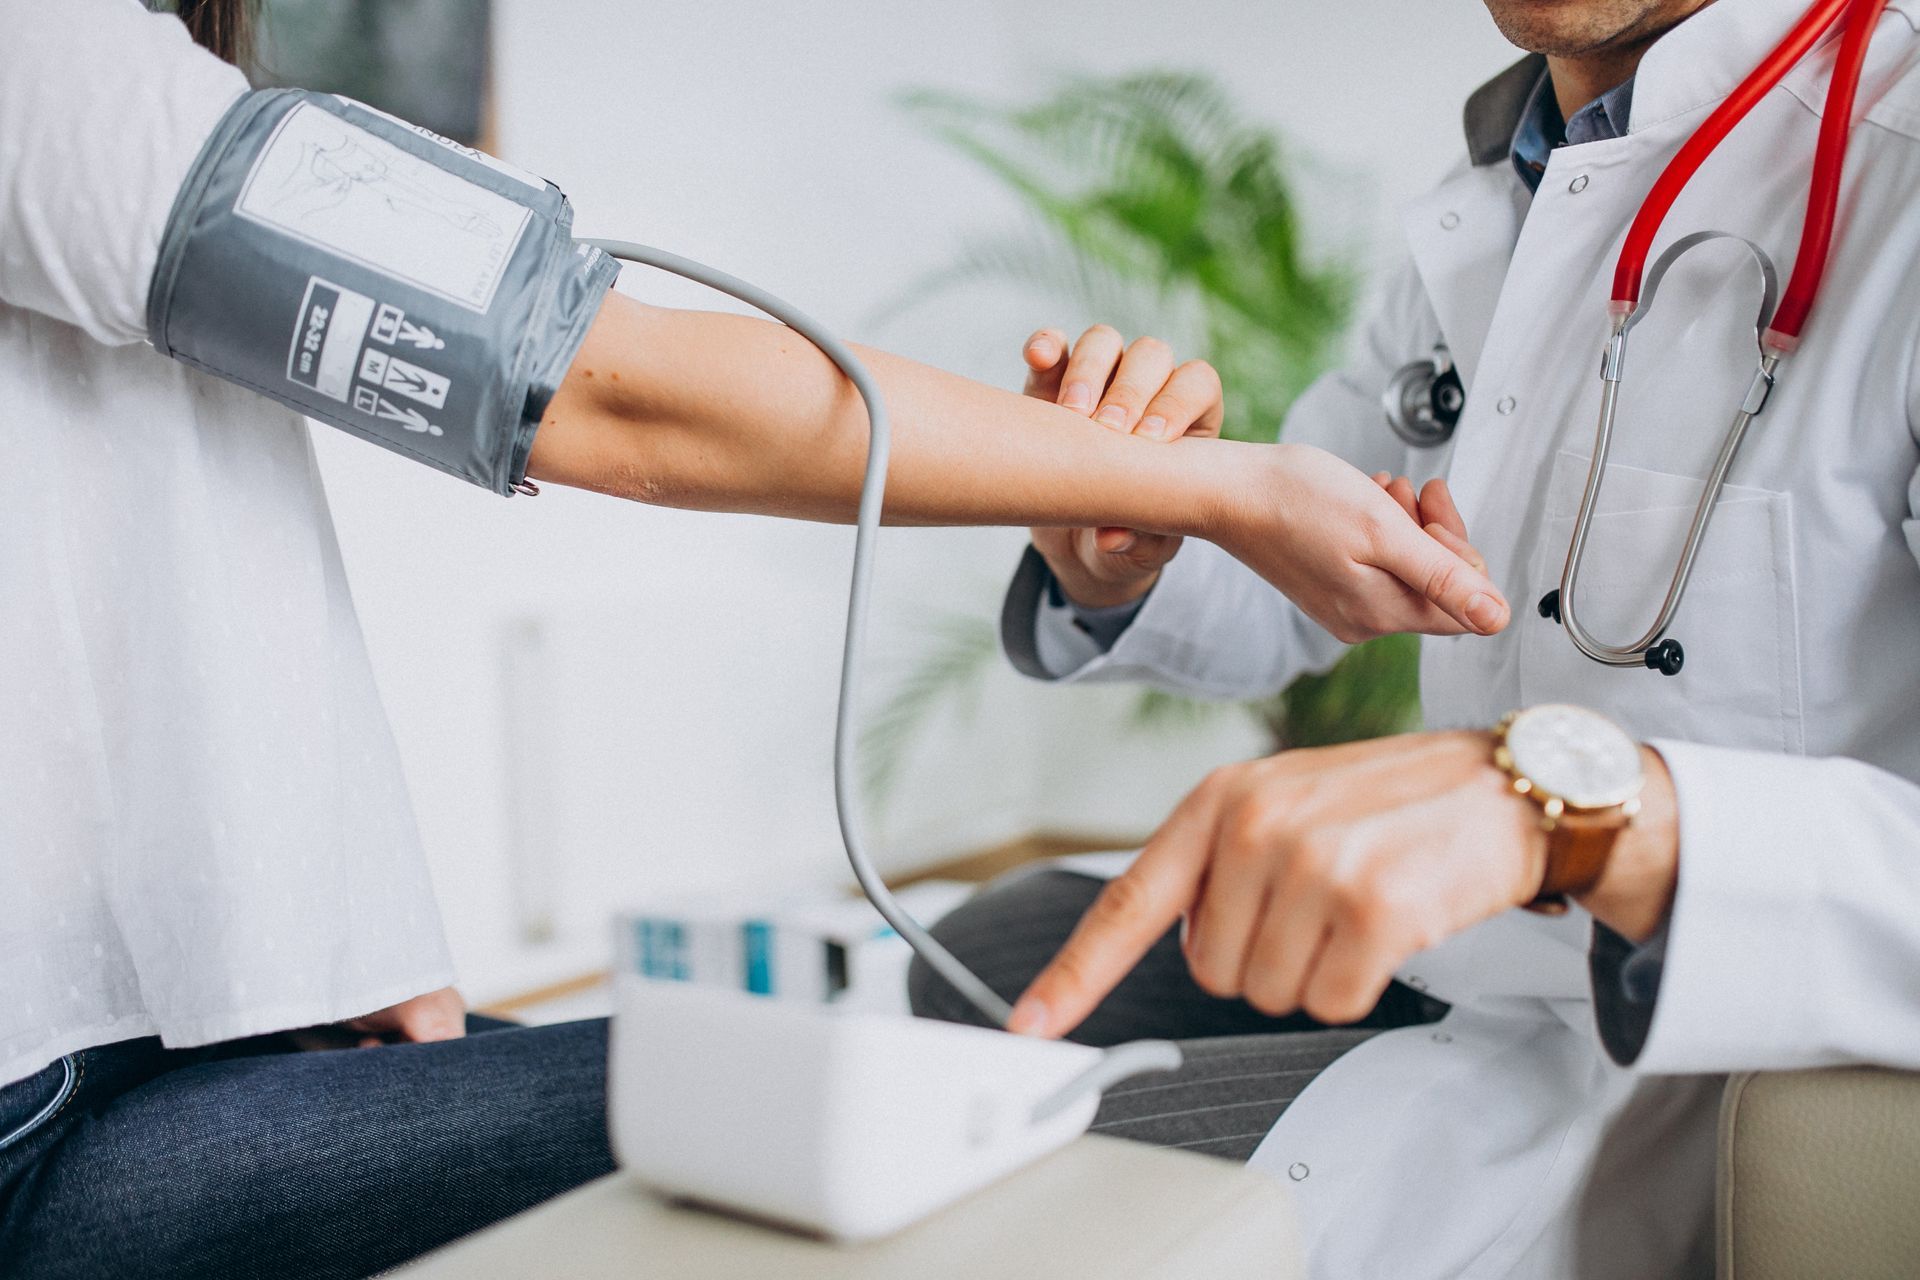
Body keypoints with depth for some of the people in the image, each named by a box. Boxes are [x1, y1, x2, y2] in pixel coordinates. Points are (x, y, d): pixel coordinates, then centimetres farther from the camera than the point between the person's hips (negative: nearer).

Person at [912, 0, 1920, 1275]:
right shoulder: (1494, 201, 7)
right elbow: (1278, 594, 15)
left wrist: (1565, 793, -49)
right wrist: (1112, 561, -8)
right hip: (1454, 953, 8)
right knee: (994, 949, 14)